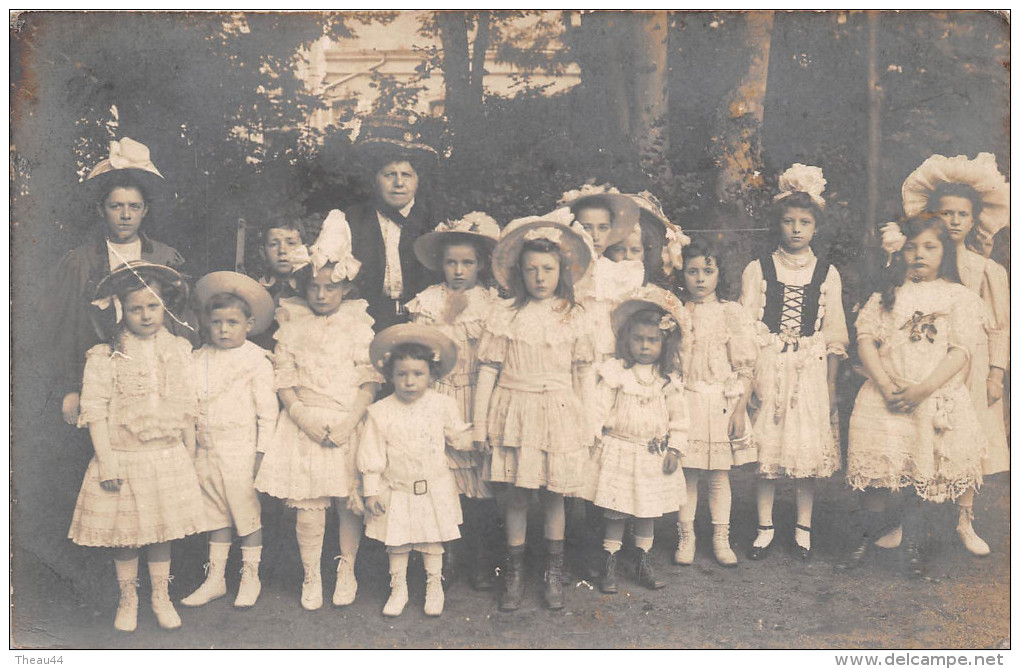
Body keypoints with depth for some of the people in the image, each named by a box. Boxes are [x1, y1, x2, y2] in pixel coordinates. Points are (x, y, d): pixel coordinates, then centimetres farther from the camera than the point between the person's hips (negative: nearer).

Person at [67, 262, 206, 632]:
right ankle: (127, 600, 27)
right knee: (123, 534, 7)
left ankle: (161, 597, 27)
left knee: (162, 531, 10)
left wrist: (190, 458, 11)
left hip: (168, 457, 2)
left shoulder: (178, 351, 4)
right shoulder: (104, 356, -7)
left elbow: (187, 408, 10)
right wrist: (105, 461, -15)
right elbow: (94, 410, -9)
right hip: (122, 458, -2)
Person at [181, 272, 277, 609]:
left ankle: (250, 577, 20)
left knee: (247, 515, 5)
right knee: (216, 516, 15)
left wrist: (262, 452, -9)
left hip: (240, 451, -5)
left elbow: (267, 411, -7)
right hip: (206, 451, 5)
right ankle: (215, 578, 26)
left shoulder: (256, 360, -8)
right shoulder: (199, 359, 7)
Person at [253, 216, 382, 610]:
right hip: (305, 424, 0)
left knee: (350, 503, 3)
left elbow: (371, 379, -1)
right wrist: (303, 418, -11)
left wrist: (350, 421, -13)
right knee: (307, 505, -1)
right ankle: (311, 576, 14)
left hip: (349, 422, 0)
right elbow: (284, 380, 3)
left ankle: (347, 570, 22)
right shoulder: (292, 327, 8)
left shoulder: (360, 324, 4)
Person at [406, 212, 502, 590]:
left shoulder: (493, 303, 5)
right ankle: (444, 552, 16)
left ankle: (479, 553, 15)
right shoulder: (429, 301, 7)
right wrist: (448, 316, -2)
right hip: (439, 399, 0)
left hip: (480, 400, 0)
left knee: (480, 477, -2)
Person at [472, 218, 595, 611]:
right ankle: (514, 573, 19)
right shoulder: (505, 318, -1)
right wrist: (480, 426, 0)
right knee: (516, 495, 5)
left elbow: (583, 373, 7)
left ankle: (554, 572, 23)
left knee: (554, 496, 8)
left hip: (559, 414, 1)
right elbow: (488, 371, 1)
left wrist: (588, 425, 7)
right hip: (514, 413, 0)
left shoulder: (574, 318, 3)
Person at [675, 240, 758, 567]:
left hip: (722, 403, -1)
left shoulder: (733, 314, 1)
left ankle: (721, 538, 20)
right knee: (686, 473, 3)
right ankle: (685, 536, 18)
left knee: (719, 474, 7)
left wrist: (740, 410, -7)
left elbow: (746, 368, -1)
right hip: (684, 402, 1)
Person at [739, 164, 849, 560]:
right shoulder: (758, 270, 3)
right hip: (767, 367, -1)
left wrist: (831, 384, 2)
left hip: (810, 369, 1)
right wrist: (748, 376, -7)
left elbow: (834, 334, 7)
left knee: (809, 447, 2)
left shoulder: (826, 274, 6)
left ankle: (803, 528, 18)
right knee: (766, 445, 0)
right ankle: (765, 528, 14)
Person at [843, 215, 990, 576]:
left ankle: (912, 545, 18)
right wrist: (885, 385, -14)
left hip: (936, 400, -1)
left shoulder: (957, 297, 4)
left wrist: (922, 390, -16)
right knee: (876, 469, 0)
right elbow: (866, 340, 1)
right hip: (884, 396, 1)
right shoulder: (888, 295, 10)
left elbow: (961, 351, -4)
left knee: (920, 476, 2)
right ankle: (868, 536, 20)